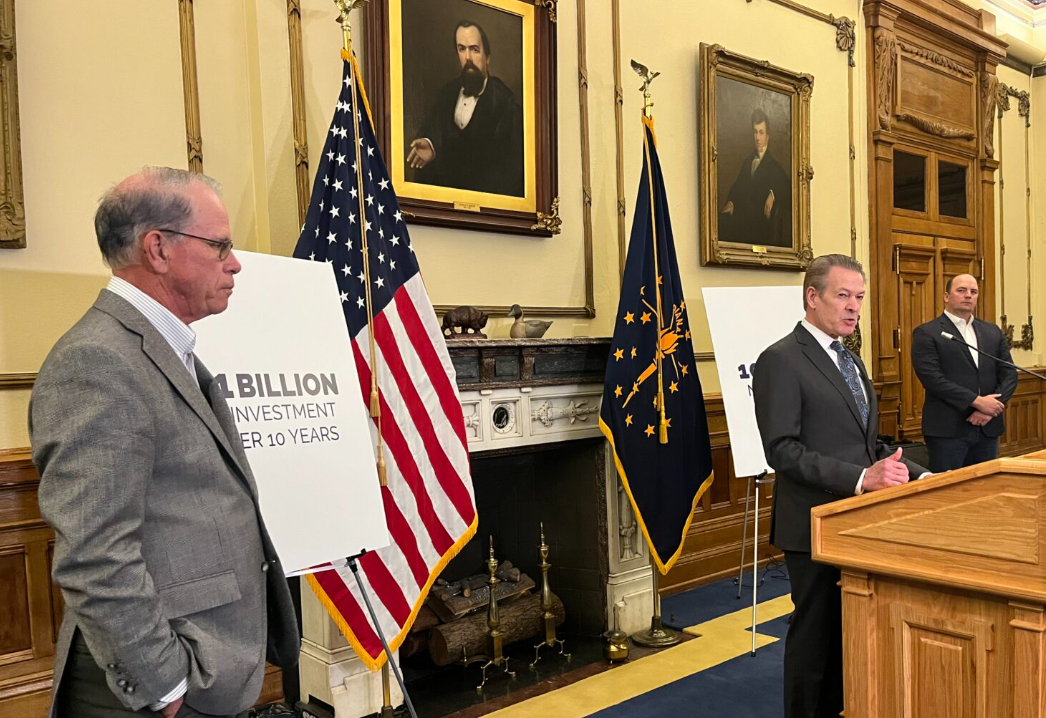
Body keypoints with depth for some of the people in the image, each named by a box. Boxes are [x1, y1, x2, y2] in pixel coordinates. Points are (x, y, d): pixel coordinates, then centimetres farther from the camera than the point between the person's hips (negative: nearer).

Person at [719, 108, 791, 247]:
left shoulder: (774, 165, 7)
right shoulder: (747, 161, 26)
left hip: (761, 220, -5)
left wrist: (773, 194, -26)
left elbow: (786, 187, -6)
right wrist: (730, 202, 0)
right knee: (722, 222, -25)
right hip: (742, 217, 5)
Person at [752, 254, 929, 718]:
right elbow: (782, 450, -20)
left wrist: (919, 476, 5)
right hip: (815, 523, -8)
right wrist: (860, 479, -26)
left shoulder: (850, 359, 15)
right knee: (815, 634, 5)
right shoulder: (781, 361, -13)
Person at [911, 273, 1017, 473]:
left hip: (988, 428, 5)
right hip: (947, 429, -5)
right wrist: (977, 401, -17)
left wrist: (990, 408, -8)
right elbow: (932, 378, -14)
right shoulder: (926, 333, -4)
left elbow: (1009, 374, 9)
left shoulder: (993, 332, 14)